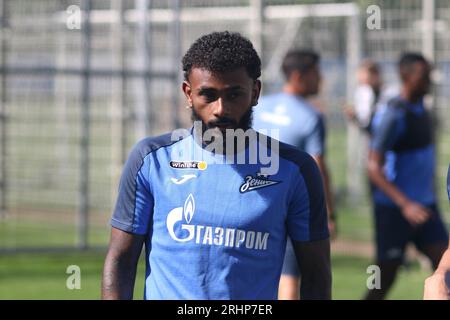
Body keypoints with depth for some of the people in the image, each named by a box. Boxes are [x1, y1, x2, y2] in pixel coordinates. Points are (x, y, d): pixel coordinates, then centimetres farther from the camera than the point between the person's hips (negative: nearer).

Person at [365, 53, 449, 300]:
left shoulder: (419, 108, 9)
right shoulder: (392, 115, -17)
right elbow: (374, 168, -21)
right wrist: (405, 205, -28)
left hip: (424, 205, 8)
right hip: (394, 209, -8)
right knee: (385, 280, 0)